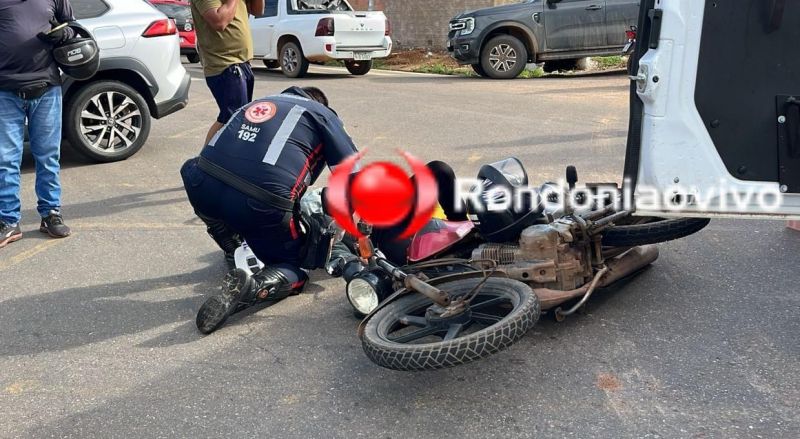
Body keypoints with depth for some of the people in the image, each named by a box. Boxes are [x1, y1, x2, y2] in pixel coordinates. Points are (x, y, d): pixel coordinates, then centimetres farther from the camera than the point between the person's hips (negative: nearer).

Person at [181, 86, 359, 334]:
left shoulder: (258, 103, 33)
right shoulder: (323, 114, 19)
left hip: (202, 191, 4)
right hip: (262, 205, -4)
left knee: (192, 169, 38)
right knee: (294, 269, 20)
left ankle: (237, 253, 34)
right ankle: (252, 288, -11)